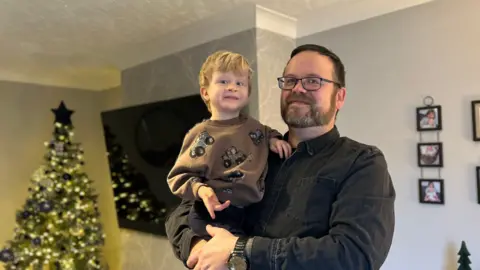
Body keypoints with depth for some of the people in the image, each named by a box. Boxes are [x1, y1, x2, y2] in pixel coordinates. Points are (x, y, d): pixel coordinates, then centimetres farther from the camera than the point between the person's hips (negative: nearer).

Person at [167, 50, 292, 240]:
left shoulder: (253, 126, 7)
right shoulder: (201, 133, -8)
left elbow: (266, 134, 31)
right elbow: (179, 176, -6)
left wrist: (274, 138, 9)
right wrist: (199, 189, -25)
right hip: (216, 213, -6)